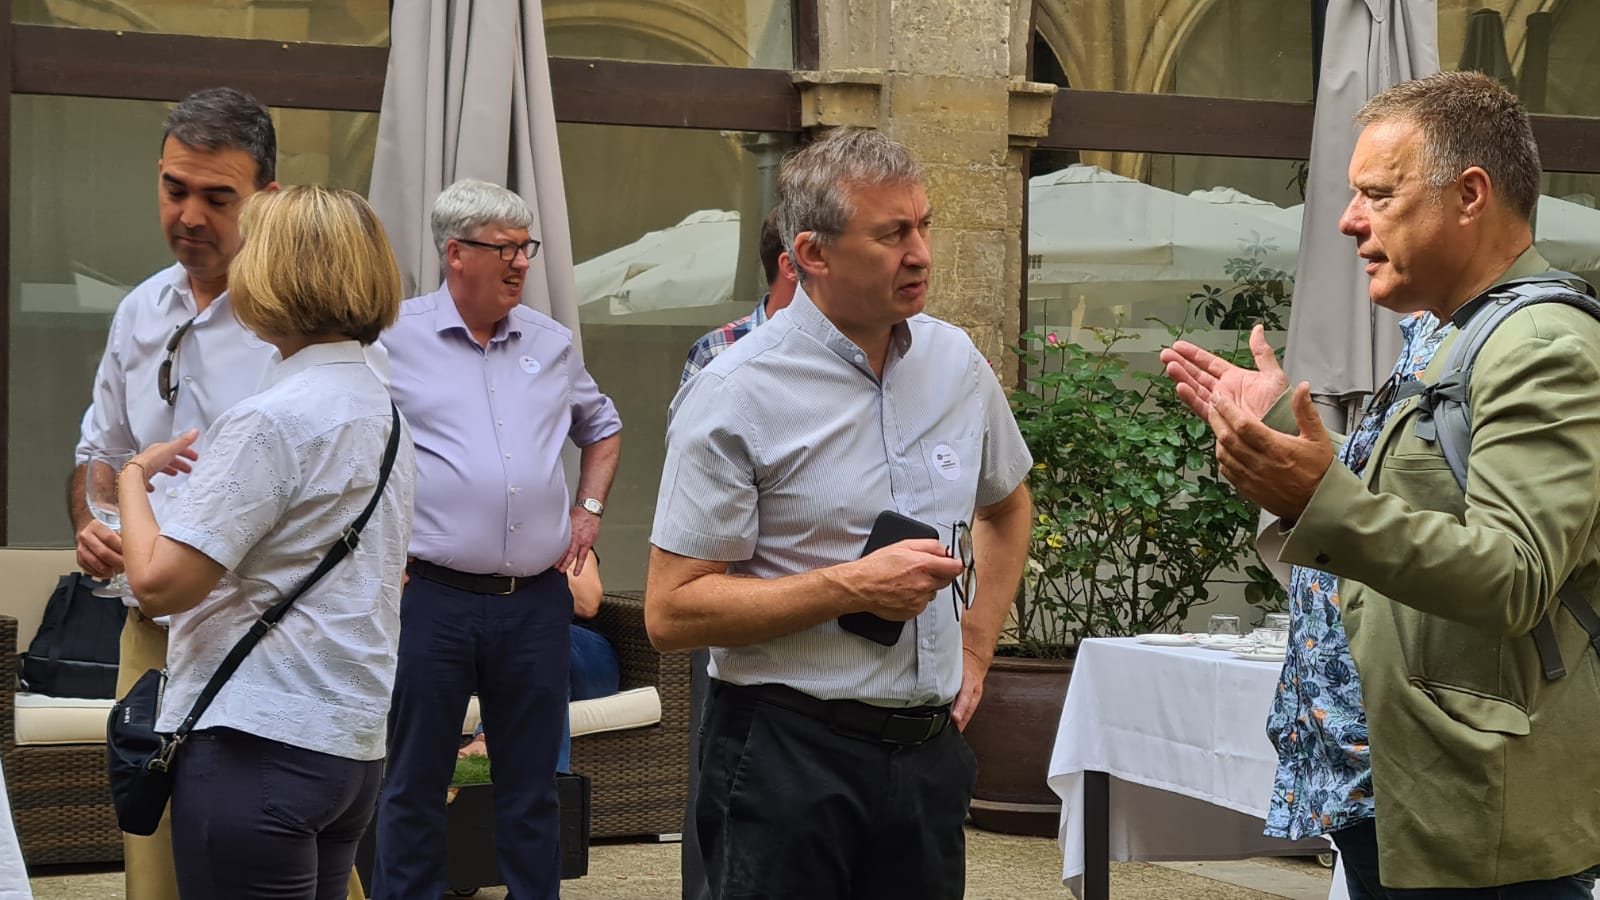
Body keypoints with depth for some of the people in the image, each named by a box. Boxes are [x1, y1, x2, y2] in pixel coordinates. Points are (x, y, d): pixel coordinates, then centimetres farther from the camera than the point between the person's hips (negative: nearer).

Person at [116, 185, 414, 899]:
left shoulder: (270, 422, -15)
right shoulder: (383, 409, 12)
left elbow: (158, 583, -19)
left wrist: (133, 480, 0)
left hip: (258, 744, -9)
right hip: (354, 741, 9)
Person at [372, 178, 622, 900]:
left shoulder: (551, 344, 11)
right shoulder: (394, 337, -3)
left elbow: (602, 427, 28)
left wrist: (589, 508, 16)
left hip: (536, 598, 4)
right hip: (432, 597, -4)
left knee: (532, 786, 11)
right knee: (414, 787, 3)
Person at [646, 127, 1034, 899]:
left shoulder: (954, 362, 7)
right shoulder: (736, 395, -11)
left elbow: (1006, 505, 27)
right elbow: (672, 612, -15)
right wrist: (854, 588, -19)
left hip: (929, 749, 6)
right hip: (787, 756, -5)